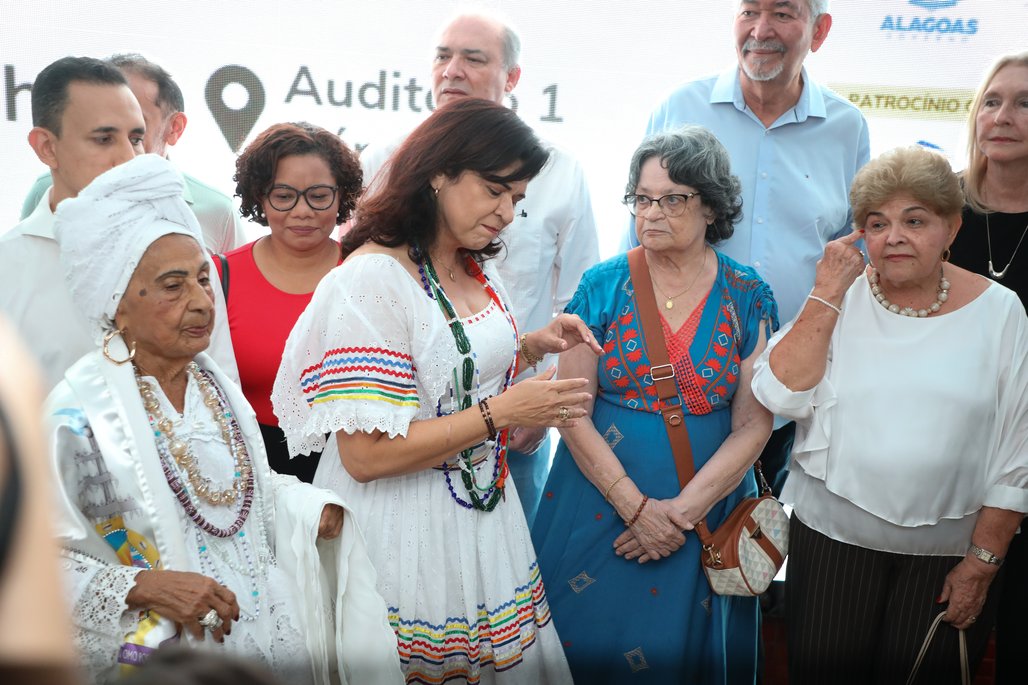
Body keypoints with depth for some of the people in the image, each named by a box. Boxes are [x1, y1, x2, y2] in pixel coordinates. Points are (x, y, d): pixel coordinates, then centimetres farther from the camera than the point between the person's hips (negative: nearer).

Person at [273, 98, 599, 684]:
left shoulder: (479, 270, 6)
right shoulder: (374, 275, -20)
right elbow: (366, 454, -24)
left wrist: (532, 347, 3)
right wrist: (502, 411, -23)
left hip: (483, 519, 8)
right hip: (407, 532, -8)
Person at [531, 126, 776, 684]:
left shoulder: (747, 297, -2)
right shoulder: (603, 286, -4)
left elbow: (753, 425, -5)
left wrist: (682, 511, -14)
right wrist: (636, 507, -14)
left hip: (706, 511, 0)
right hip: (599, 505, 0)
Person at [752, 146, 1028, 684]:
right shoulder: (840, 297, -1)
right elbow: (781, 397, -13)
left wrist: (982, 563, -3)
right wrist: (827, 294, -15)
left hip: (947, 549, 0)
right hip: (832, 537, 1)